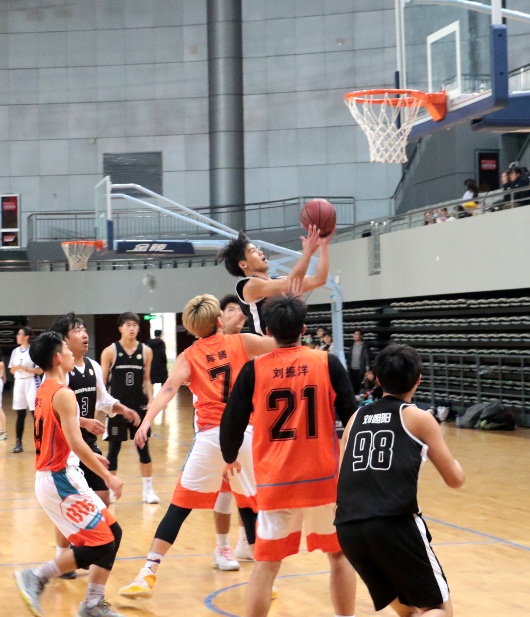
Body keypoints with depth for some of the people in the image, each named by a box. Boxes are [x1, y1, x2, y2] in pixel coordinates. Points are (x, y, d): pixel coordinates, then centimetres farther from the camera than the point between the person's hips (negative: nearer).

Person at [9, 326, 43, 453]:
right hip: (19, 383, 5)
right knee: (20, 415, 6)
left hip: (31, 383, -5)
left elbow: (40, 370, -8)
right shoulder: (16, 351, 10)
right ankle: (18, 443, 10)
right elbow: (12, 371, 13)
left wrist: (26, 369, -19)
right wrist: (15, 368, -9)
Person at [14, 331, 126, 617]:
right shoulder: (63, 394, -17)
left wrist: (89, 456, 24)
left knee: (112, 533, 11)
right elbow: (76, 443, -23)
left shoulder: (43, 391, 12)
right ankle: (36, 576, -4)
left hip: (53, 478, 9)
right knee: (101, 544, -6)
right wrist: (108, 476, -18)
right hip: (61, 480, -9)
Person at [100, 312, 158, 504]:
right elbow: (102, 381, -1)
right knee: (113, 449, 4)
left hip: (139, 406, 2)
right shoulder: (110, 351, -5)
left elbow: (146, 380, 10)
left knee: (143, 448, 6)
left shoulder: (146, 351, 3)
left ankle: (148, 489, 13)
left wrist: (151, 401, 0)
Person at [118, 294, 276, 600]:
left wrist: (147, 420, -23)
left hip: (211, 436, -1)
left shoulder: (189, 356, 5)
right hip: (242, 434, 1)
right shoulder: (241, 342, 7)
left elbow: (169, 389, -11)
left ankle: (148, 574, 1)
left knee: (179, 507, 4)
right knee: (250, 506, 15)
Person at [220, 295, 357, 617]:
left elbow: (232, 423, 0)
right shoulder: (328, 363, -2)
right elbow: (352, 417, -1)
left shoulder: (254, 369, -2)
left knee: (266, 564, 7)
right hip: (324, 478, 0)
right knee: (340, 555, 18)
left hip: (275, 482, 0)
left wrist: (230, 458, 20)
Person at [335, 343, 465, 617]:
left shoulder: (357, 417, 21)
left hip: (347, 529, 5)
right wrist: (449, 456, 35)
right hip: (394, 524, -5)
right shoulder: (419, 418, 9)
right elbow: (455, 479, 14)